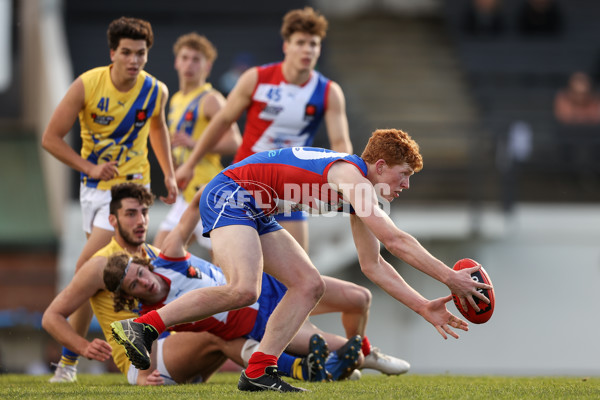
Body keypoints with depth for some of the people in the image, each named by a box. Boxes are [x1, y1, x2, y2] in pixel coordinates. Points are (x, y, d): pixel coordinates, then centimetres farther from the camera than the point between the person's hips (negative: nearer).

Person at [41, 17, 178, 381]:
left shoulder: (156, 91, -9)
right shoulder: (87, 85, -14)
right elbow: (51, 138, -9)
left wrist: (169, 174, 13)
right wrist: (90, 168, -17)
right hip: (94, 186, 3)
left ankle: (69, 359, -9)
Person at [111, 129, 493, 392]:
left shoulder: (362, 189, 12)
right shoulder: (350, 176, -17)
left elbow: (373, 265, 18)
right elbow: (396, 240, -26)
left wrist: (424, 306, 11)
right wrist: (451, 278, -23)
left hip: (256, 212, 11)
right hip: (229, 194, -11)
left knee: (310, 285, 2)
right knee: (243, 289, -29)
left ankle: (258, 372, -5)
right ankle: (144, 325, -22)